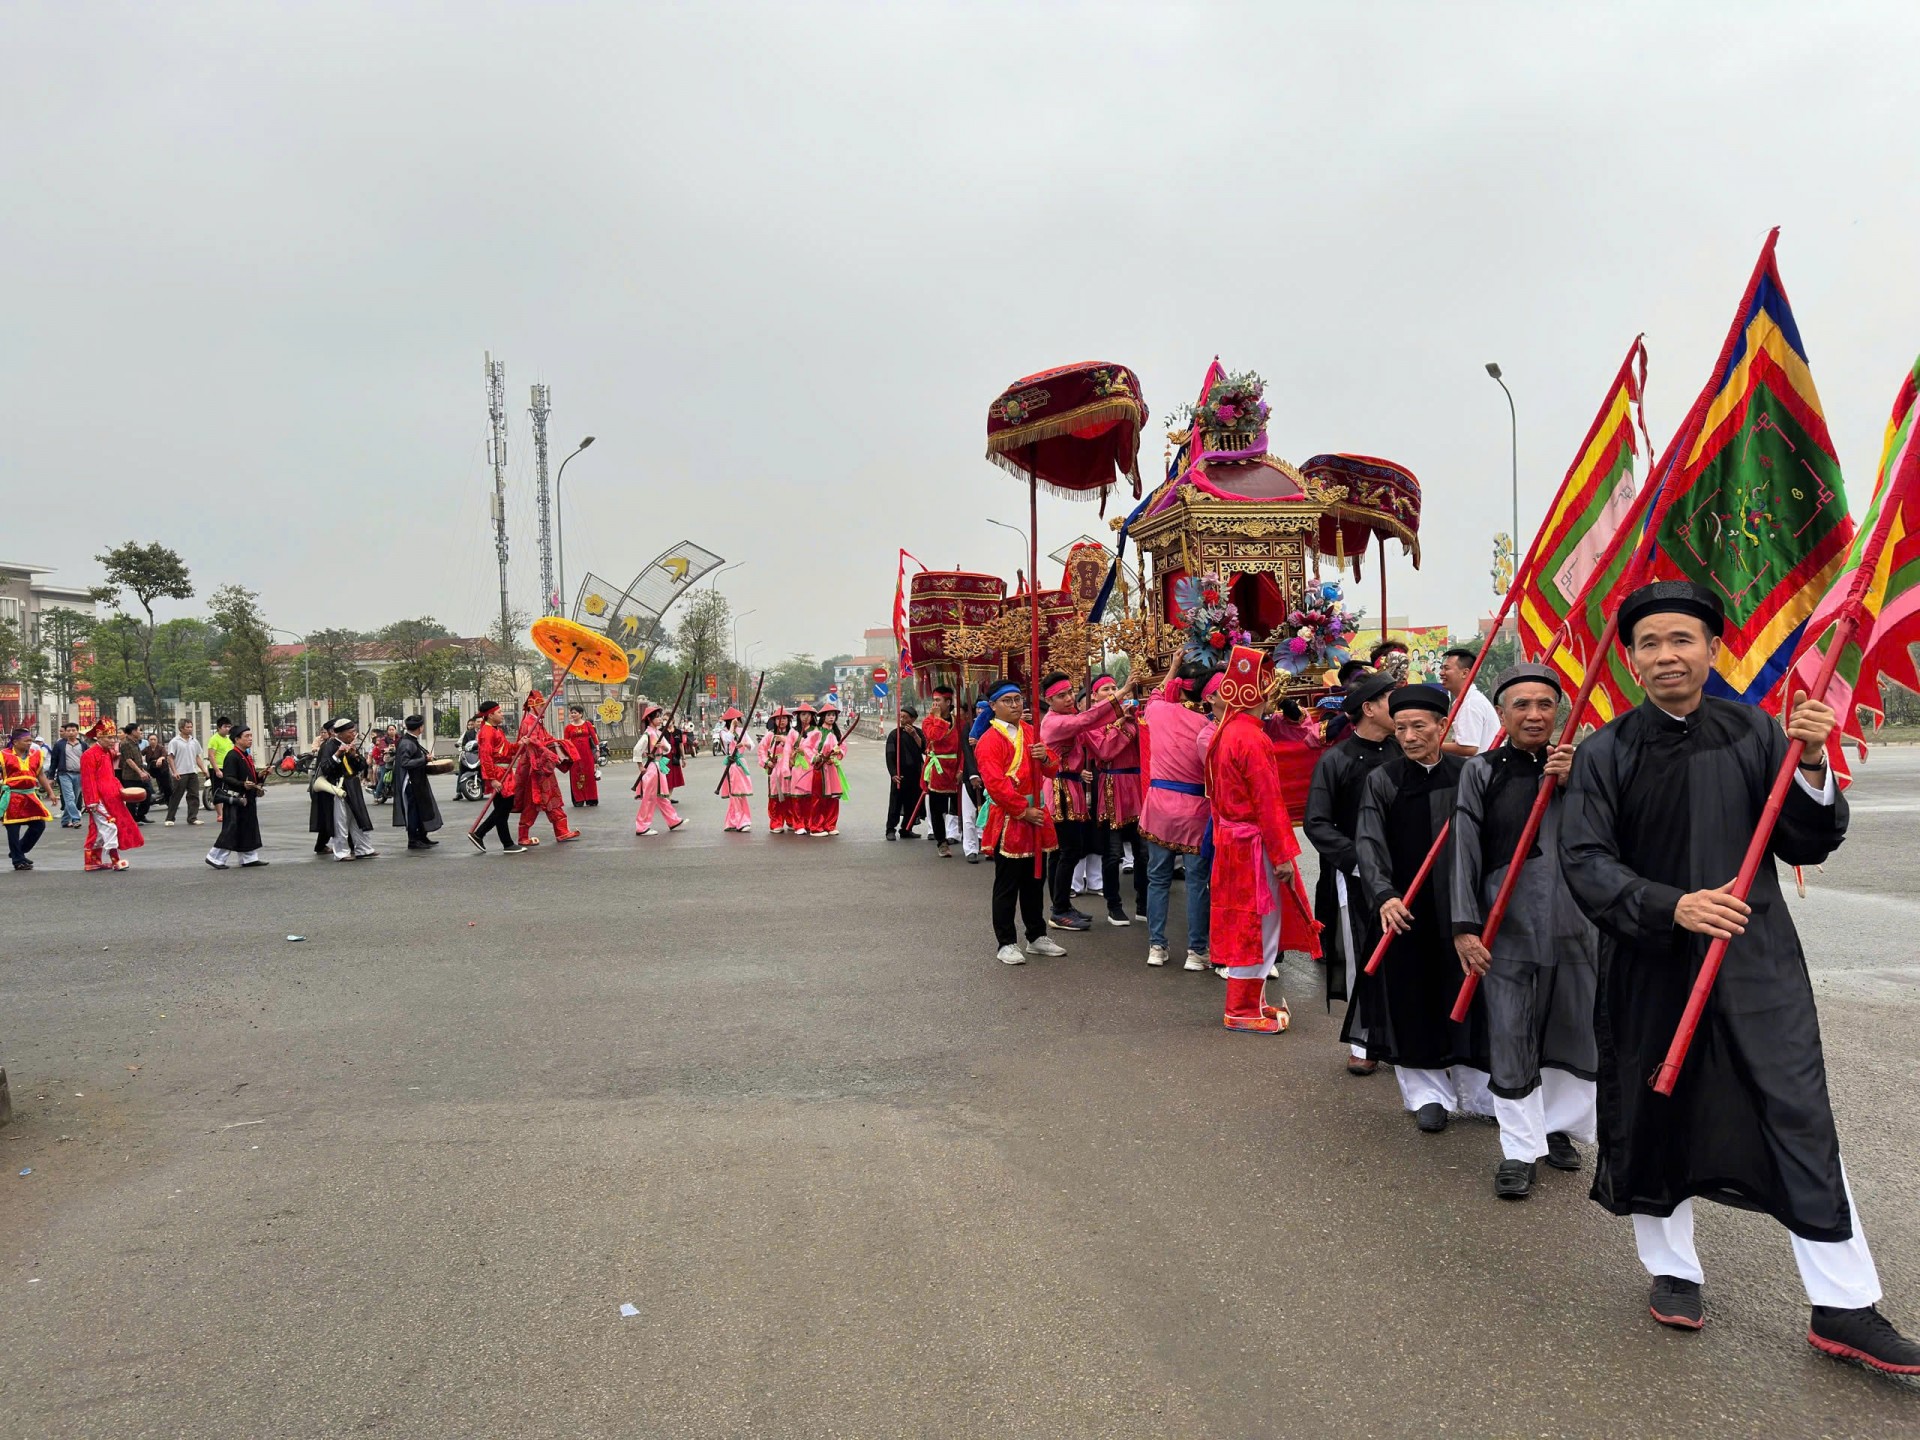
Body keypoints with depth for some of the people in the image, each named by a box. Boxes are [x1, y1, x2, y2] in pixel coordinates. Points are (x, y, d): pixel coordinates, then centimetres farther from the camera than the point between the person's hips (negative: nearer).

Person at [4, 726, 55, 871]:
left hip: (30, 796, 5)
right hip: (12, 797, -5)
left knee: (39, 824, 5)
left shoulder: (36, 754, 9)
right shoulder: (4, 755, -5)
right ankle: (18, 860, 11)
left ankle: (18, 852, 22)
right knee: (14, 829, 1)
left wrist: (50, 793, 15)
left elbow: (41, 775, 16)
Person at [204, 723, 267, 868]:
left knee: (249, 829, 11)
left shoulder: (247, 755, 15)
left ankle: (250, 858, 17)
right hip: (235, 799, -9)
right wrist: (243, 784, -34)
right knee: (231, 829, -6)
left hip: (247, 799, 9)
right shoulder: (232, 756, -15)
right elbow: (227, 778, -21)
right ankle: (215, 858, 3)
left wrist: (259, 775, 5)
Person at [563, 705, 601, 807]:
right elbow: (565, 742, 2)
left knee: (589, 775, 3)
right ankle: (578, 800, 5)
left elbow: (594, 737, 5)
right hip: (574, 753, 0)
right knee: (576, 776, 0)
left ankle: (591, 799, 12)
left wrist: (597, 750, 2)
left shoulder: (587, 724, 4)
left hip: (587, 753, 0)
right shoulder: (568, 727, 4)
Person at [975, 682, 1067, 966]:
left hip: (1036, 816, 7)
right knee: (1007, 886, 0)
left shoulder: (1030, 731, 12)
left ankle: (1037, 937, 27)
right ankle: (1006, 943, 8)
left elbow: (1053, 770, 12)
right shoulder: (990, 740, -11)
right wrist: (1023, 811, -18)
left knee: (1035, 881, 15)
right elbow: (995, 784, -19)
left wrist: (1046, 758, -11)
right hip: (1008, 820, -7)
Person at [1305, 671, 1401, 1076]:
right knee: (1360, 960, 6)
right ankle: (1362, 1042, 19)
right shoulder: (1336, 760, -7)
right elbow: (1317, 824, -8)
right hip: (1355, 875, -3)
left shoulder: (1401, 753, 2)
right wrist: (1357, 858, -17)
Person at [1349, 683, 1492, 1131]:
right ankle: (1428, 1094, 20)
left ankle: (1476, 1093, 23)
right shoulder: (1381, 781, -2)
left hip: (1459, 909, 1)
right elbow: (1369, 844, -9)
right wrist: (1383, 896, -23)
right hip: (1404, 910, -1)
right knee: (1411, 1005, 5)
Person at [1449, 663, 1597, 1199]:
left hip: (1572, 921, 2)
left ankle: (1559, 1129, 32)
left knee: (1572, 1031, 12)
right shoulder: (1481, 772, 1)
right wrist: (1466, 926, -7)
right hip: (1506, 926, -2)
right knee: (1510, 1040, 1)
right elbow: (1465, 853, -2)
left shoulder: (1578, 764, 7)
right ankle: (1520, 1150, 14)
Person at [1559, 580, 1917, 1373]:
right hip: (1648, 966, 0)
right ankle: (1673, 1270, 31)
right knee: (1655, 1120, 10)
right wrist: (1673, 906, -22)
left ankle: (1844, 1307, 15)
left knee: (1801, 1122, 1)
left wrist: (1811, 768, -14)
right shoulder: (1605, 753, -3)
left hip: (1757, 964, 1)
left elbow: (1808, 845, 3)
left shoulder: (1756, 733, 1)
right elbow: (1585, 861, -9)